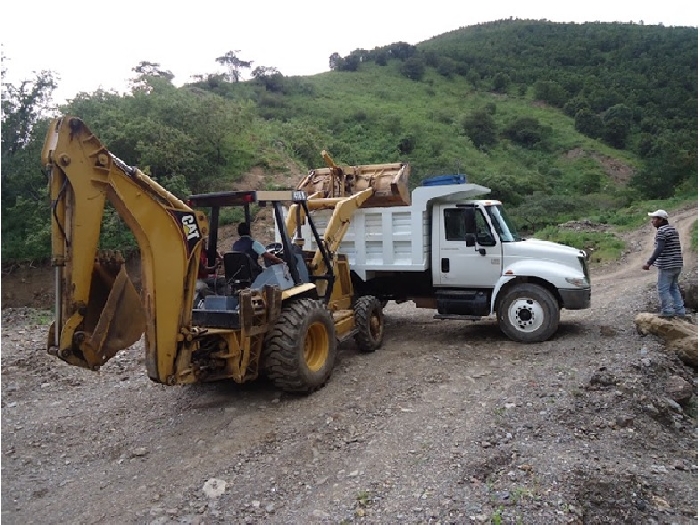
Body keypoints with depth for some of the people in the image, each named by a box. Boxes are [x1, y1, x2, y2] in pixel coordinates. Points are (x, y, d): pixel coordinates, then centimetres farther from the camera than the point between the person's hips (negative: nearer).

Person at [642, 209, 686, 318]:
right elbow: (675, 248, 20)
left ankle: (668, 311, -2)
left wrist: (649, 263, -27)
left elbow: (659, 249, -25)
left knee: (662, 288, -2)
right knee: (673, 288, 15)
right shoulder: (672, 229, 15)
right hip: (677, 264, 9)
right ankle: (680, 311, 17)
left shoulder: (662, 231, -15)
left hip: (667, 265, -9)